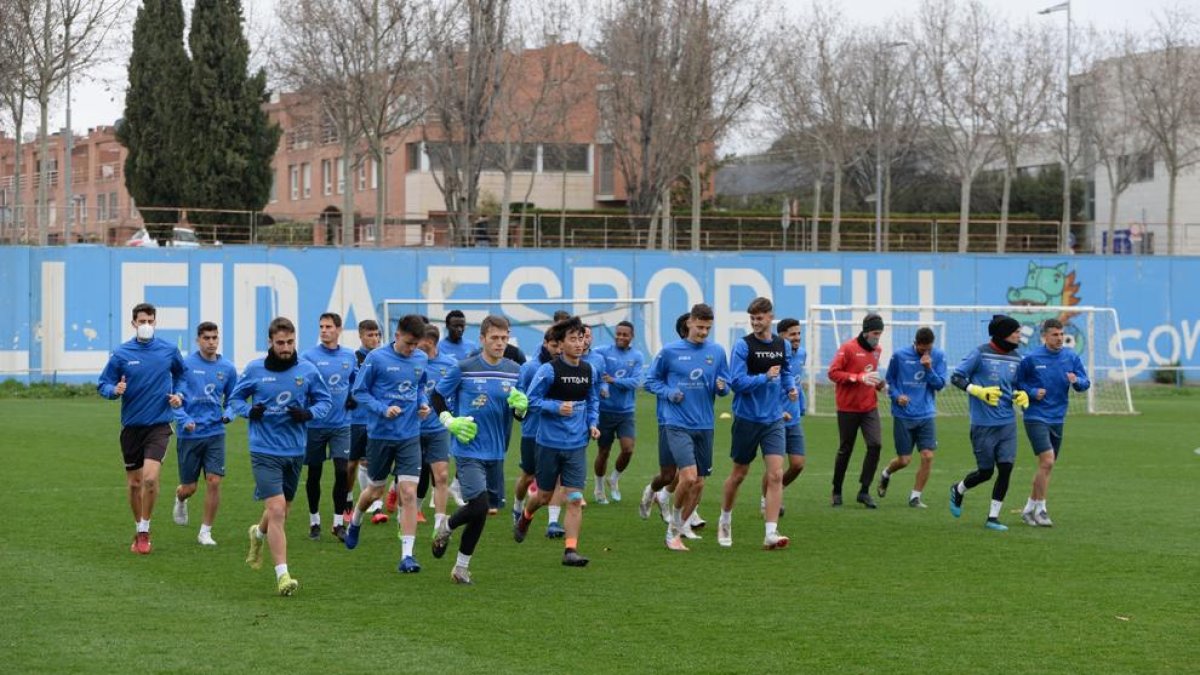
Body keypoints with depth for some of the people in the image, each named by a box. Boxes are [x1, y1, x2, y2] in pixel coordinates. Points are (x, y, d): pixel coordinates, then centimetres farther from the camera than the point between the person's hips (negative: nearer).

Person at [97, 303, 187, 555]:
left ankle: (144, 531, -3)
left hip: (159, 424, -1)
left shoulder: (169, 350, 1)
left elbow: (181, 373, 22)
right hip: (131, 426, 1)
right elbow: (103, 385, 2)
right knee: (134, 483, 9)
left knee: (150, 477, -18)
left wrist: (178, 394, 5)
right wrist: (115, 390, -20)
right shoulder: (121, 354, -3)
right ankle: (139, 530, 27)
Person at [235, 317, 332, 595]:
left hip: (295, 451, 3)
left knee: (280, 512, 17)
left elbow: (325, 400, 9)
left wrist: (308, 413, -12)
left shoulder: (308, 371, -1)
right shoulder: (254, 369, -4)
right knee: (276, 510, -16)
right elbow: (236, 398, 8)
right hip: (264, 451, -3)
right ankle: (282, 575, -14)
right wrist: (249, 410, -13)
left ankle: (259, 533, 53)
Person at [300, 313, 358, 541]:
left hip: (341, 424, 2)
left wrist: (354, 397, 4)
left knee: (342, 472, -6)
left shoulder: (350, 357, 5)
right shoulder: (309, 357, -7)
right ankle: (314, 520, 23)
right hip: (315, 425, -2)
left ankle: (339, 522, 4)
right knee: (314, 474, 8)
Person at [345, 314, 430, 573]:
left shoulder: (422, 359, 2)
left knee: (409, 493, -9)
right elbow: (359, 391, -5)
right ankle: (355, 521, 47)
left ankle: (407, 555, -9)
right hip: (380, 434, -2)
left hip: (410, 437, 2)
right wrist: (383, 409, -18)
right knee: (376, 490, 13)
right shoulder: (377, 358, -10)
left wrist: (423, 403, -2)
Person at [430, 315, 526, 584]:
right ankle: (446, 527, 16)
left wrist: (521, 406, -13)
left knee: (480, 511, 9)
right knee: (479, 507, -16)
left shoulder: (514, 370, 4)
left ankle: (462, 567, 23)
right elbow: (437, 396, 4)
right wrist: (450, 421, -9)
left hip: (496, 452, 5)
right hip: (468, 449, -5)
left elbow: (520, 414, 10)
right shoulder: (464, 369, -8)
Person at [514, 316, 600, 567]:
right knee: (544, 496, 11)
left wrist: (592, 423, 3)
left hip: (577, 443, 3)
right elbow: (532, 400, -10)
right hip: (550, 442, -3)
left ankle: (571, 550, -5)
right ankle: (524, 519, 44)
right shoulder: (549, 370, -12)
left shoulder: (589, 371, 4)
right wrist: (557, 407, -23)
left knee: (575, 499, -7)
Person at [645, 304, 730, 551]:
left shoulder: (717, 352, 5)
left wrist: (722, 387, -12)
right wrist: (668, 393, -10)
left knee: (699, 483, 8)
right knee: (688, 476, -18)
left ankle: (682, 524, 27)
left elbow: (725, 386, 11)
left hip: (705, 426, 4)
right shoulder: (670, 351, -3)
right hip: (677, 425, -4)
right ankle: (673, 529, 2)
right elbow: (651, 381, 8)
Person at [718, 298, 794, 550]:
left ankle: (771, 534, -12)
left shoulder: (783, 345, 6)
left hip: (774, 419, 3)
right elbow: (737, 382, -16)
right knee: (739, 474, 10)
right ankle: (725, 520, 34)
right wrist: (766, 377, -15)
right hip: (747, 418, -3)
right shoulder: (743, 345, -9)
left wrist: (790, 386, 3)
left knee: (776, 475, -10)